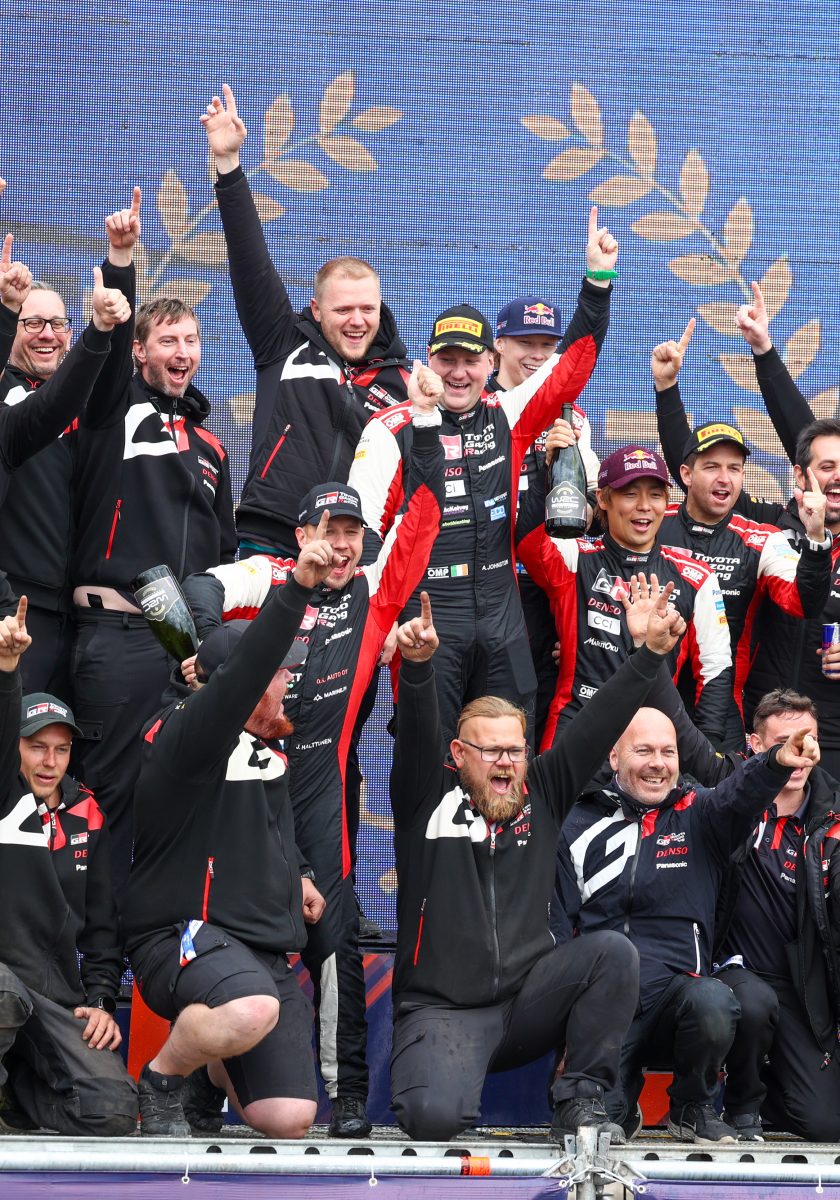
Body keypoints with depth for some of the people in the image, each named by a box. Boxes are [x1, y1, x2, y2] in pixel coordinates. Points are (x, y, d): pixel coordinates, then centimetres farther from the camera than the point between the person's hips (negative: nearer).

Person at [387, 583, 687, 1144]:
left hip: (528, 1000, 4)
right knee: (435, 1117, -30)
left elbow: (598, 724, 5)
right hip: (441, 1008, -4)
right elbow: (418, 732, -15)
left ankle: (581, 1099, -11)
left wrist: (652, 652, -5)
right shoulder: (429, 795, 3)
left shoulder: (541, 793, 11)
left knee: (613, 951, -21)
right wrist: (417, 665, -34)